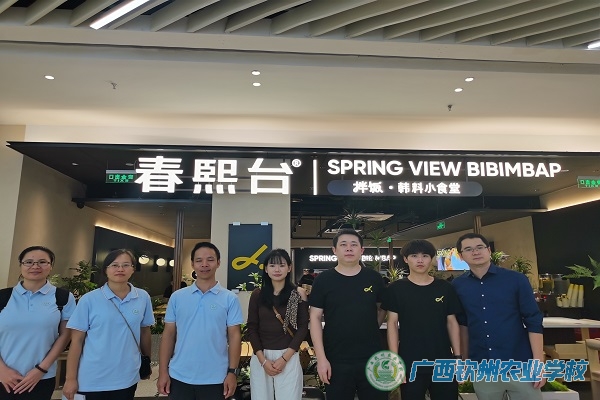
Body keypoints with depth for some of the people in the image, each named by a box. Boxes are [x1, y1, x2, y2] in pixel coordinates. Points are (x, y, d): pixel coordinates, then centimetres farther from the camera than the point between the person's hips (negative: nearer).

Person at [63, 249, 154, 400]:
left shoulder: (143, 297, -2)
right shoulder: (89, 299, -8)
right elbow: (77, 340, -5)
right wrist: (71, 378, -5)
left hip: (127, 378, 2)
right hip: (93, 380, -2)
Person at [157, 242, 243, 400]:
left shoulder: (230, 299, -4)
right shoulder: (177, 297, 1)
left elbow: (234, 336, -3)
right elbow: (169, 334, 4)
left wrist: (232, 372, -6)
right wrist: (163, 371, 1)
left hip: (215, 379, -1)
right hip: (179, 377, 2)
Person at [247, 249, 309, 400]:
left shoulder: (298, 293, -1)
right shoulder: (257, 294, 3)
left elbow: (303, 328, -2)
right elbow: (252, 328, 2)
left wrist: (284, 358, -9)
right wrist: (263, 360, -7)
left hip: (289, 357, -1)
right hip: (260, 358, 2)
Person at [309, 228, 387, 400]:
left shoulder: (374, 278, 1)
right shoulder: (323, 280, -4)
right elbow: (315, 318, -5)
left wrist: (371, 329, 4)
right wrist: (321, 358, -9)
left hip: (372, 358, 2)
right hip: (336, 360, -1)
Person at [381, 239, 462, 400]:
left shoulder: (445, 288, 3)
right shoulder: (396, 289, -3)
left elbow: (452, 322, 7)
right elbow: (392, 323, -3)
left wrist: (458, 357, 3)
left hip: (443, 361, 2)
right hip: (410, 363, -2)